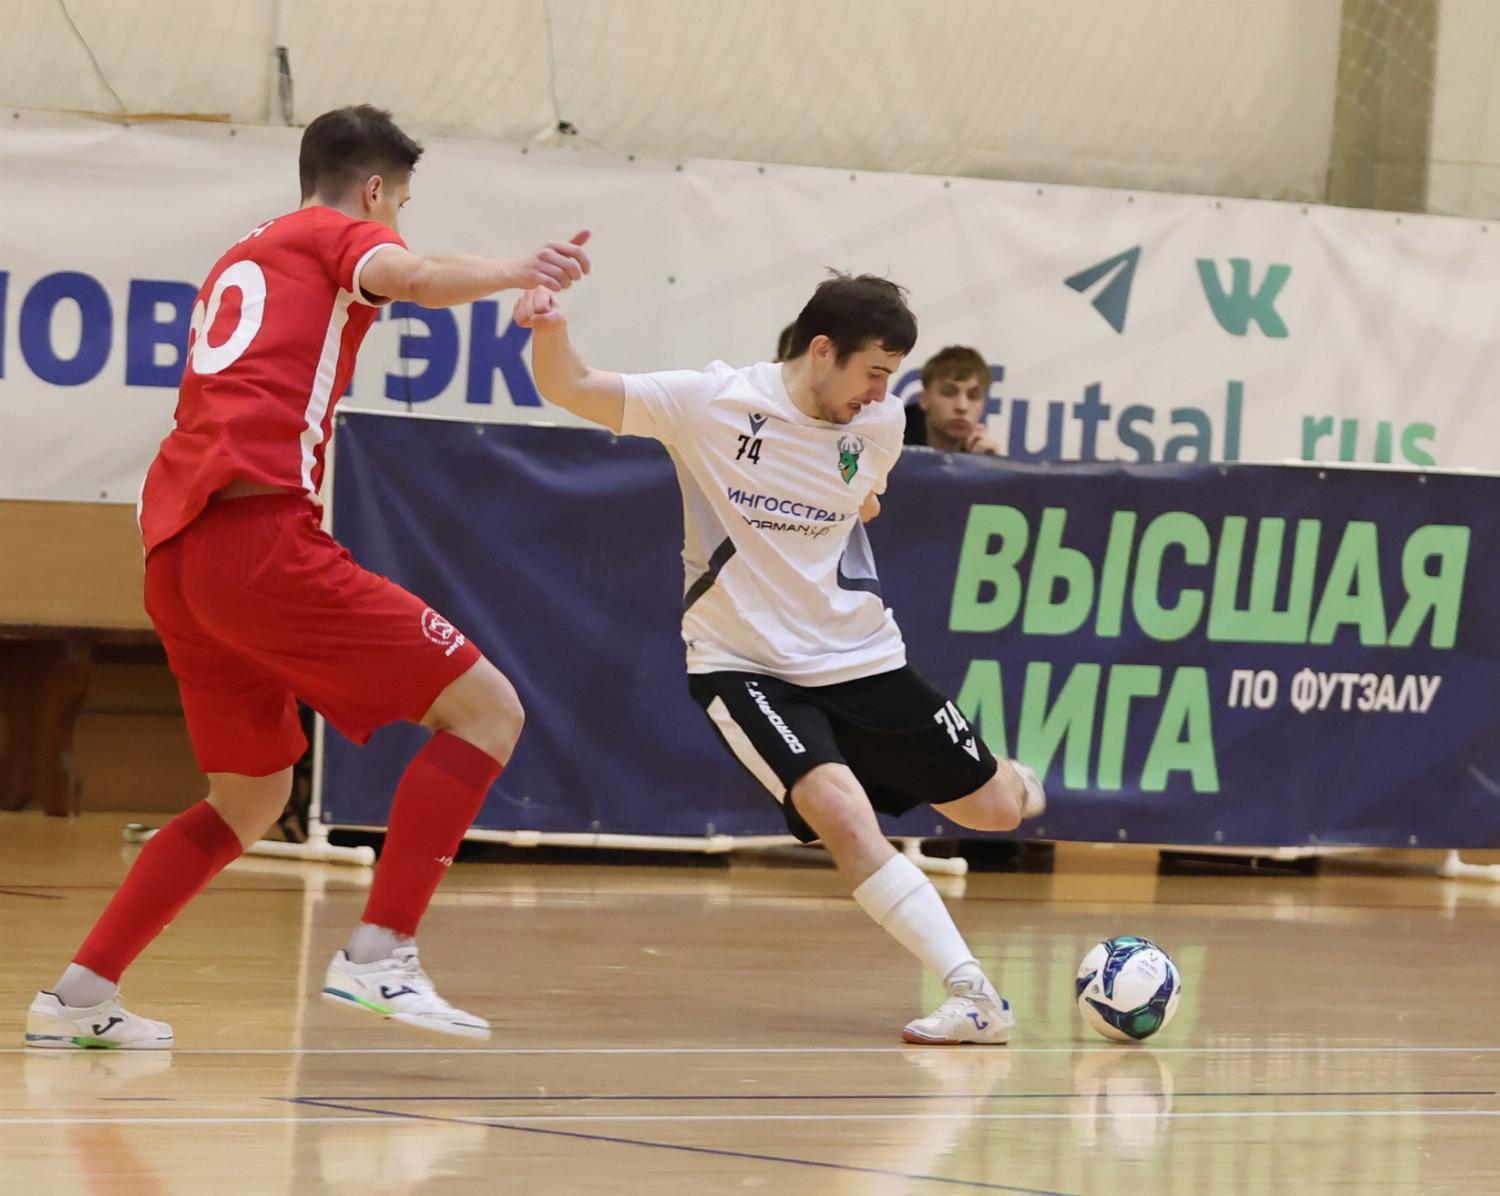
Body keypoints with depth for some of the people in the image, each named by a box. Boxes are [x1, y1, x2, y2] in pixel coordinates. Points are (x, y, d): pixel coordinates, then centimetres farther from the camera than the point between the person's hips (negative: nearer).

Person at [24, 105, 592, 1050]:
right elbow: (412, 275, -17)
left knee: (252, 799, 22)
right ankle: (379, 954, -16)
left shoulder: (240, 261, 31)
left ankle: (82, 993, 16)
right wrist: (514, 274, -35)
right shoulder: (339, 233, 8)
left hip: (174, 548, 9)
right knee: (487, 709, -6)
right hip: (258, 535, -9)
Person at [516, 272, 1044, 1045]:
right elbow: (571, 389, -18)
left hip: (863, 660, 4)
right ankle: (975, 997, -25)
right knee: (841, 812, -29)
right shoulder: (710, 403, -15)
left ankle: (1007, 777, 47)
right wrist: (550, 329, -33)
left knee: (996, 811, 7)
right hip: (746, 667, -4)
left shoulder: (881, 424, -3)